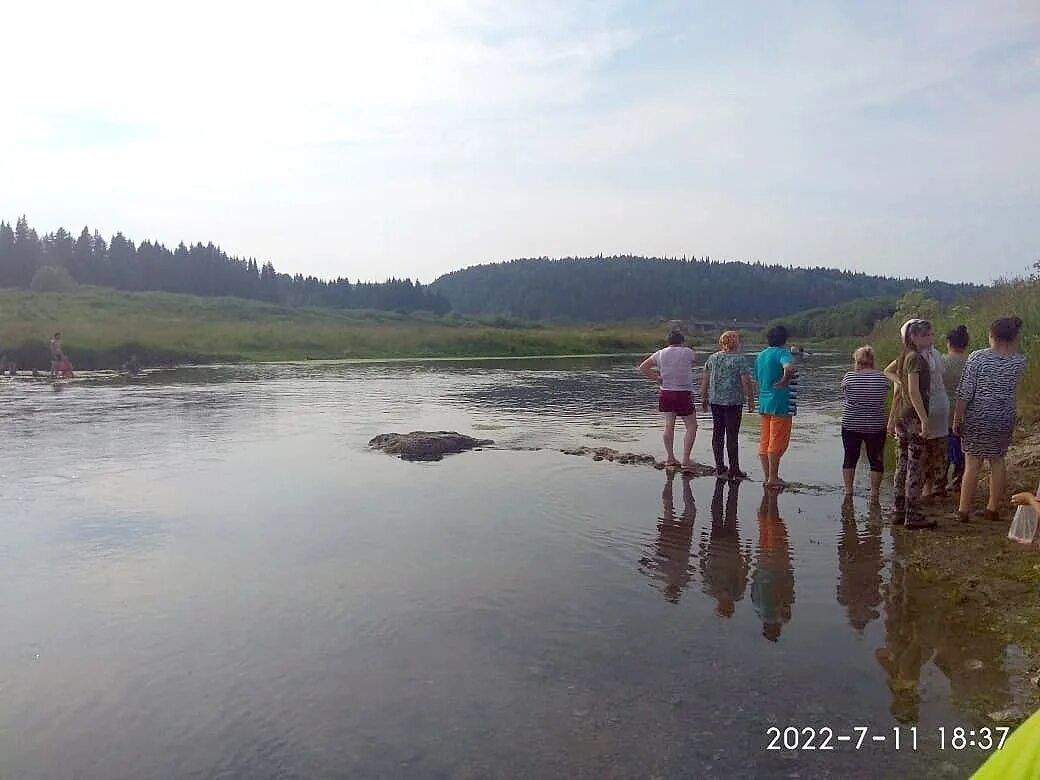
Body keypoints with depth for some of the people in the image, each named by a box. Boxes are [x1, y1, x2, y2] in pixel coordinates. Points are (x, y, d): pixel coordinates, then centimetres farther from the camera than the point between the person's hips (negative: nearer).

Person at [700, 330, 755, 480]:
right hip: (734, 402, -5)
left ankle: (720, 468, 16)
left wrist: (704, 397, 16)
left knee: (717, 433, 10)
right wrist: (751, 400, -4)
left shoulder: (712, 358, 7)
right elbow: (746, 381, -12)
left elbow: (704, 379, 9)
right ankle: (734, 470, 4)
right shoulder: (740, 359, -8)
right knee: (732, 436, -1)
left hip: (715, 401, 5)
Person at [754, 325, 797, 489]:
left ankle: (766, 477, 17)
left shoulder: (760, 355, 13)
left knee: (765, 442, 11)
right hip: (780, 403, -7)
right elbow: (789, 367, -33)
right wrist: (785, 381, -17)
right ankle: (773, 478, 5)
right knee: (778, 443, 1)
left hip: (764, 403, 7)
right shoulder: (782, 353, -12)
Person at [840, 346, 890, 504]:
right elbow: (884, 399, 6)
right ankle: (874, 493, 14)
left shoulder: (849, 377, -10)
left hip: (851, 424, 0)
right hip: (876, 425, 1)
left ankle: (848, 491, 16)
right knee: (876, 459, 10)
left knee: (850, 458, 11)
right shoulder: (882, 378, -5)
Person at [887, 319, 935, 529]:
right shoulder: (916, 358, -12)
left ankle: (899, 511, 18)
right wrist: (924, 419, -21)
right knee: (916, 467, -4)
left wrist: (892, 418, 21)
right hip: (914, 417, -9)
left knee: (903, 464, 12)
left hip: (902, 417, 9)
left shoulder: (905, 357, 14)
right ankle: (913, 515, 0)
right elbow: (914, 392, -19)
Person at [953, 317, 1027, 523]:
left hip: (978, 416, -4)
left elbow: (965, 392, -13)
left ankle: (964, 510, 3)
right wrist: (1013, 341, 13)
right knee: (998, 461, 14)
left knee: (972, 462, 0)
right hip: (1005, 417, 4)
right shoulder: (1019, 361, -1)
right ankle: (993, 508, 20)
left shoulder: (978, 357, -12)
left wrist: (957, 418, -6)